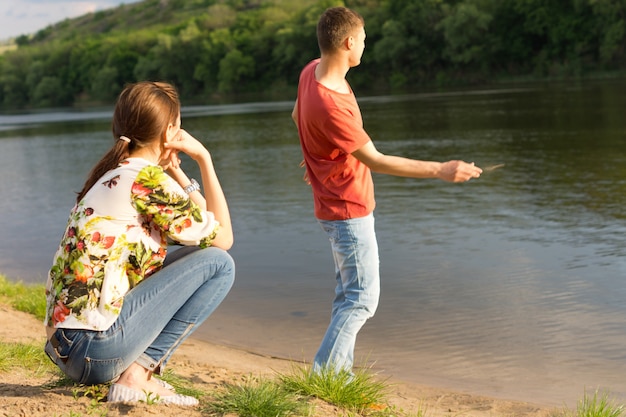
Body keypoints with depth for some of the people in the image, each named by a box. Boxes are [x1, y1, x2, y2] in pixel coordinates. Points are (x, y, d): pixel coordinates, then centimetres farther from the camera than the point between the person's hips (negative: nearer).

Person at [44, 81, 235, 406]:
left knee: (189, 258, 21)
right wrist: (203, 158, 2)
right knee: (218, 263, -4)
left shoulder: (110, 175, 17)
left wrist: (174, 170, 16)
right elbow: (223, 238, -1)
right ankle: (140, 373, -7)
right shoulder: (147, 179, -10)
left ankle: (137, 370, 9)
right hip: (96, 345, -9)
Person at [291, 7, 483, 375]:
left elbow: (297, 114, 18)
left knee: (348, 294, 18)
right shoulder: (329, 105, -31)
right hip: (349, 211, -10)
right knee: (362, 300, -4)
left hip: (343, 208, 10)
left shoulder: (312, 71, -2)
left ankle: (341, 369, 27)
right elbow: (375, 161, -25)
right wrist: (440, 170, -24)